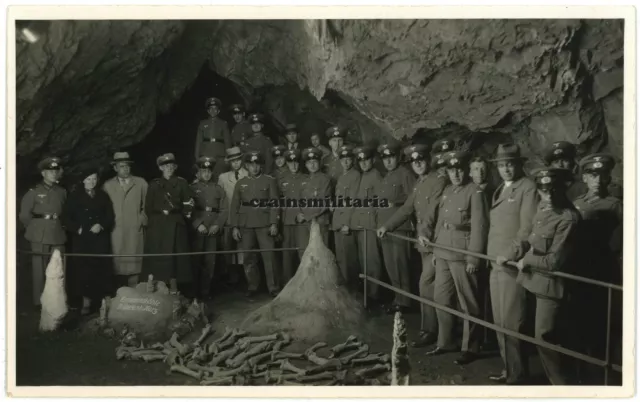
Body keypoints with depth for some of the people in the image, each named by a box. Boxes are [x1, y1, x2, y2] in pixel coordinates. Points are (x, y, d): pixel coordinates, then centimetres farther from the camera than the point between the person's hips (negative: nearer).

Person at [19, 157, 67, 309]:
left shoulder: (62, 192, 10)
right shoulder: (34, 191, 0)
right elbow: (24, 214, 2)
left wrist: (59, 225, 8)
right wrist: (35, 228, 6)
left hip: (58, 235, 3)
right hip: (40, 236, -3)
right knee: (39, 268, 0)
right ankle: (38, 302, 8)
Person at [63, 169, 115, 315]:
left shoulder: (103, 196, 10)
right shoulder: (74, 196, 5)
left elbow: (110, 217, 9)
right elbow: (66, 217, 4)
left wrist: (101, 225, -8)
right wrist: (77, 229, -7)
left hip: (100, 240, 1)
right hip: (81, 239, -1)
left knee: (99, 270, -4)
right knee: (82, 269, -5)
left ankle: (97, 301, 1)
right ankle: (85, 301, 1)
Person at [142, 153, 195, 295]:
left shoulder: (181, 183, 7)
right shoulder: (154, 184, 9)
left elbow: (189, 205, 2)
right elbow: (148, 207, 8)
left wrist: (175, 213, -3)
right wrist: (161, 212, -1)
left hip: (176, 226, -1)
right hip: (158, 226, 1)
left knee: (174, 257, -4)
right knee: (158, 257, -2)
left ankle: (174, 291, -2)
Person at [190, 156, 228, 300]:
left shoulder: (218, 189, 13)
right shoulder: (192, 188, 8)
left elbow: (224, 210, 7)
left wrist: (217, 225, -7)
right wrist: (198, 225, -11)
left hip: (213, 230, 1)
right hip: (197, 230, -1)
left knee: (210, 261, 0)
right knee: (196, 260, -1)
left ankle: (206, 291, 9)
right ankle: (195, 289, 10)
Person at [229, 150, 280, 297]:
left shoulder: (270, 181, 5)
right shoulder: (240, 183, 12)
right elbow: (234, 206, 10)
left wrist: (274, 223, -9)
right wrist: (235, 227, 2)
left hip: (264, 223, -2)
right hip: (245, 225, 3)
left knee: (269, 256, -5)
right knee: (248, 257, 5)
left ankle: (273, 288, 3)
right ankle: (252, 286, 18)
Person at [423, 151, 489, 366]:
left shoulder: (475, 192, -9)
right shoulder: (446, 191, 14)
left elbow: (479, 227, -13)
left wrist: (473, 258, -17)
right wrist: (434, 248, 15)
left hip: (462, 256, -7)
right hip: (442, 254, 8)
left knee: (468, 303, 3)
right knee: (442, 299, 15)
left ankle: (470, 348, 15)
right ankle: (445, 342, 29)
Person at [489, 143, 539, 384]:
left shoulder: (528, 188, -7)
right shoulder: (499, 190, 19)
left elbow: (527, 228, -16)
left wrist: (509, 254, -21)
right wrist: (492, 256, 11)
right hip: (496, 265, 8)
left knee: (511, 323, -3)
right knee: (500, 322, 14)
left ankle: (517, 374, 8)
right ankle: (509, 369, 25)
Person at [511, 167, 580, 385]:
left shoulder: (568, 218, -21)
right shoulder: (543, 206, 5)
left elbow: (554, 261, -21)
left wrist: (527, 260, -10)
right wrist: (517, 254, -1)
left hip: (551, 284, -8)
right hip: (534, 280, 8)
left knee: (545, 339, 1)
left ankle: (563, 383, 19)